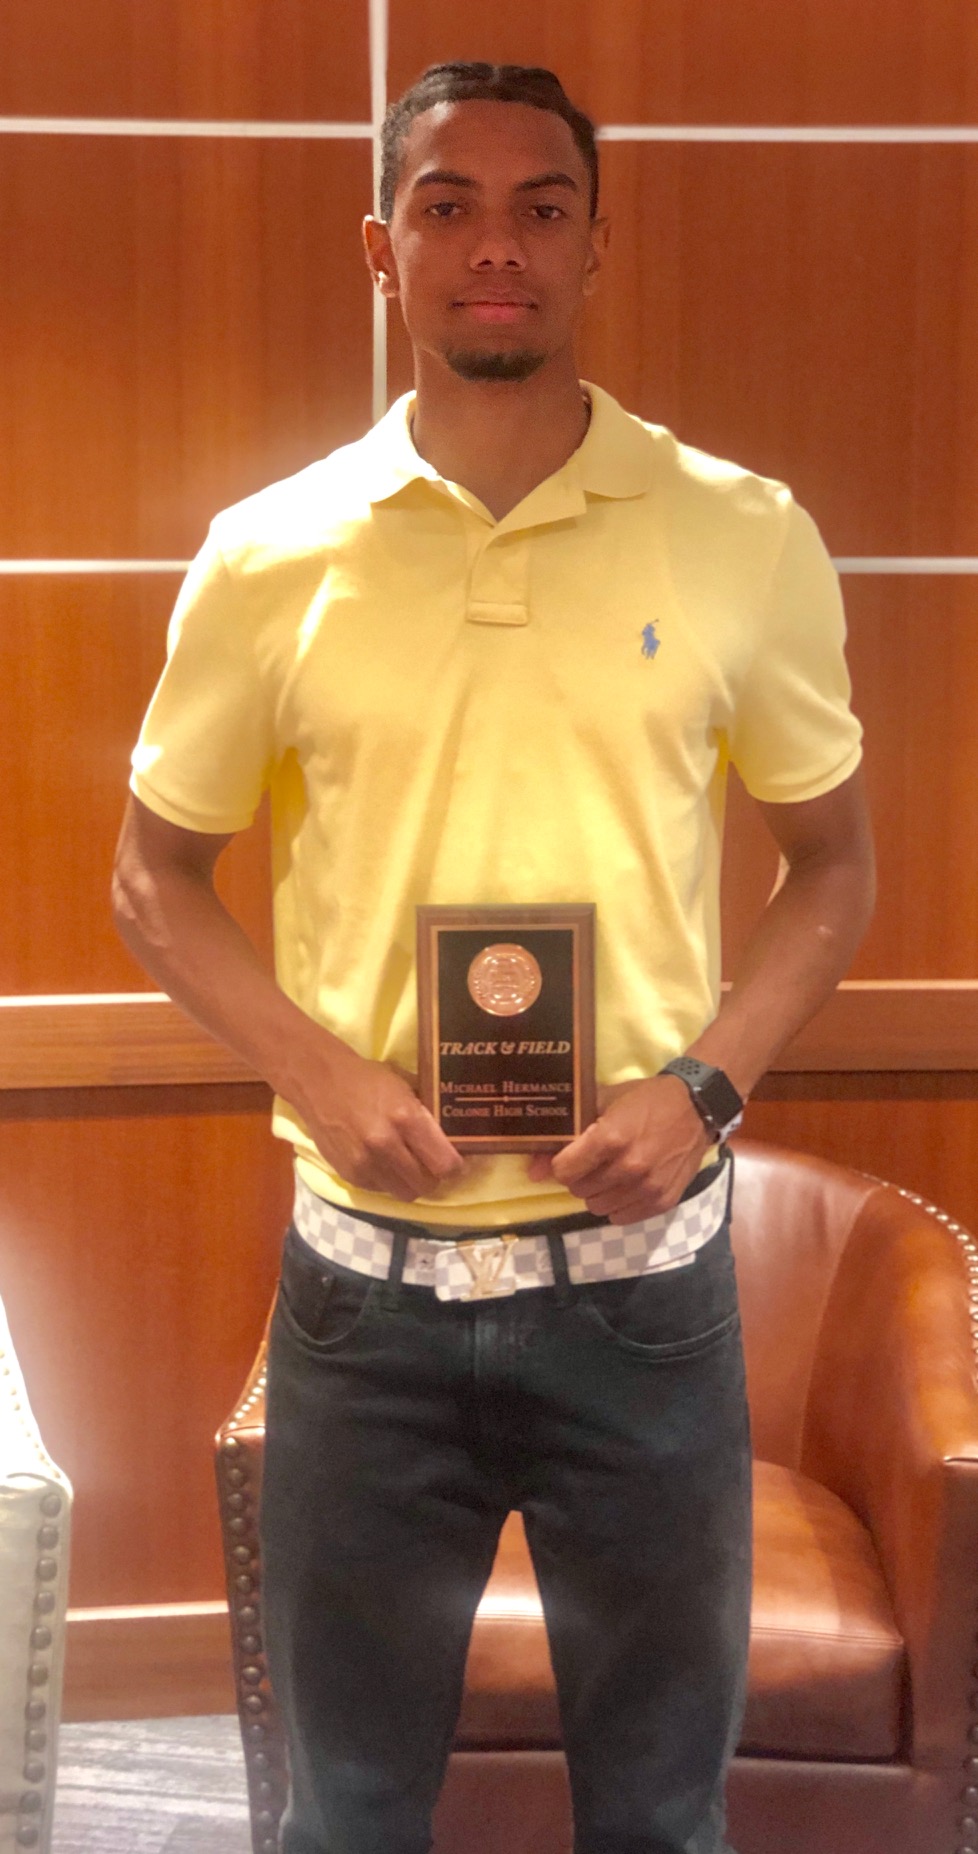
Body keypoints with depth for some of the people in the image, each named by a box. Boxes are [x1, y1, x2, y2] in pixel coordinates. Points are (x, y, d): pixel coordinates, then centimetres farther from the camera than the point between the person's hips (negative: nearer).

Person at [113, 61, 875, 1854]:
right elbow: (157, 877, 7)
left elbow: (832, 860, 7)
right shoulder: (268, 559, -2)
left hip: (641, 1268, 0)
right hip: (366, 1275, 0)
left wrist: (705, 1085, -9)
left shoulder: (743, 538, -3)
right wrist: (315, 1071, -9)